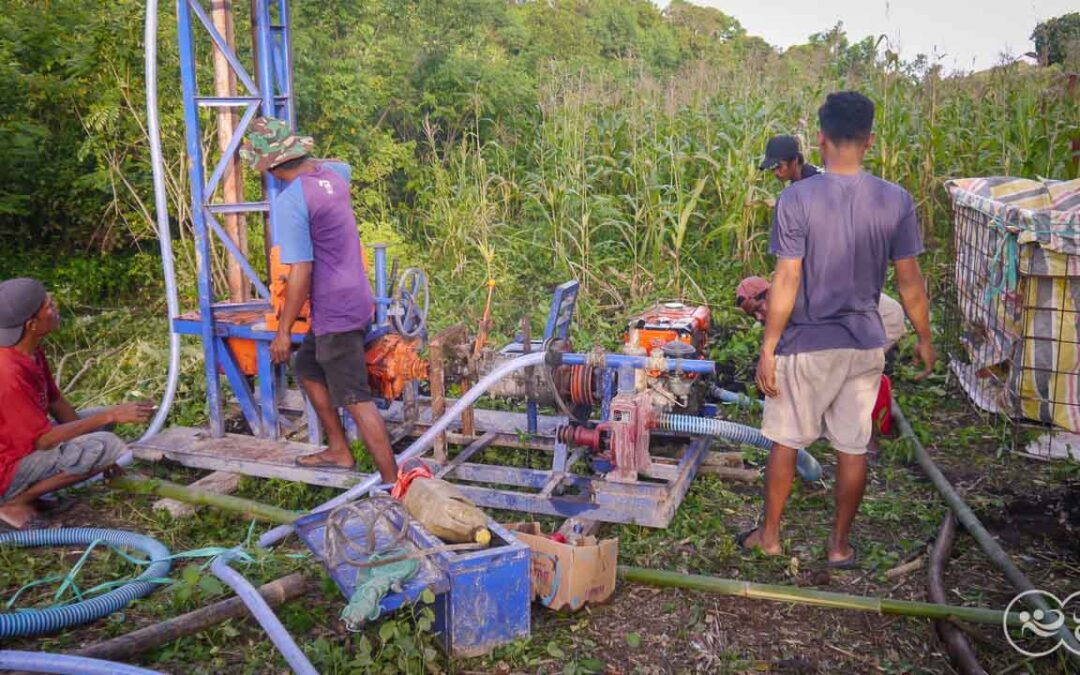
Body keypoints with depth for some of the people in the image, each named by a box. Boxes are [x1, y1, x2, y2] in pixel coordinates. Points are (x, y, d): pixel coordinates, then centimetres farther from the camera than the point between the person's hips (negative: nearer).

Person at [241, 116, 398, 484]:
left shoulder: (290, 200, -19)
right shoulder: (332, 174, 6)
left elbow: (300, 272, -20)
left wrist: (283, 330, -11)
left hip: (336, 313, -10)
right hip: (354, 299, 10)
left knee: (356, 400, -6)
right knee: (307, 368, 25)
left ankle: (392, 484, -1)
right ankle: (339, 451, 34)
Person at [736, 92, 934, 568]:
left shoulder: (797, 198, -15)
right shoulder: (895, 200, -5)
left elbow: (786, 283, -16)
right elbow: (909, 282, 0)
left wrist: (767, 349, -8)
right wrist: (924, 339, 13)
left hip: (805, 345, -3)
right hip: (865, 344, 3)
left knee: (784, 442, 13)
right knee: (853, 447, 14)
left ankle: (769, 535, 27)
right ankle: (839, 544, 26)